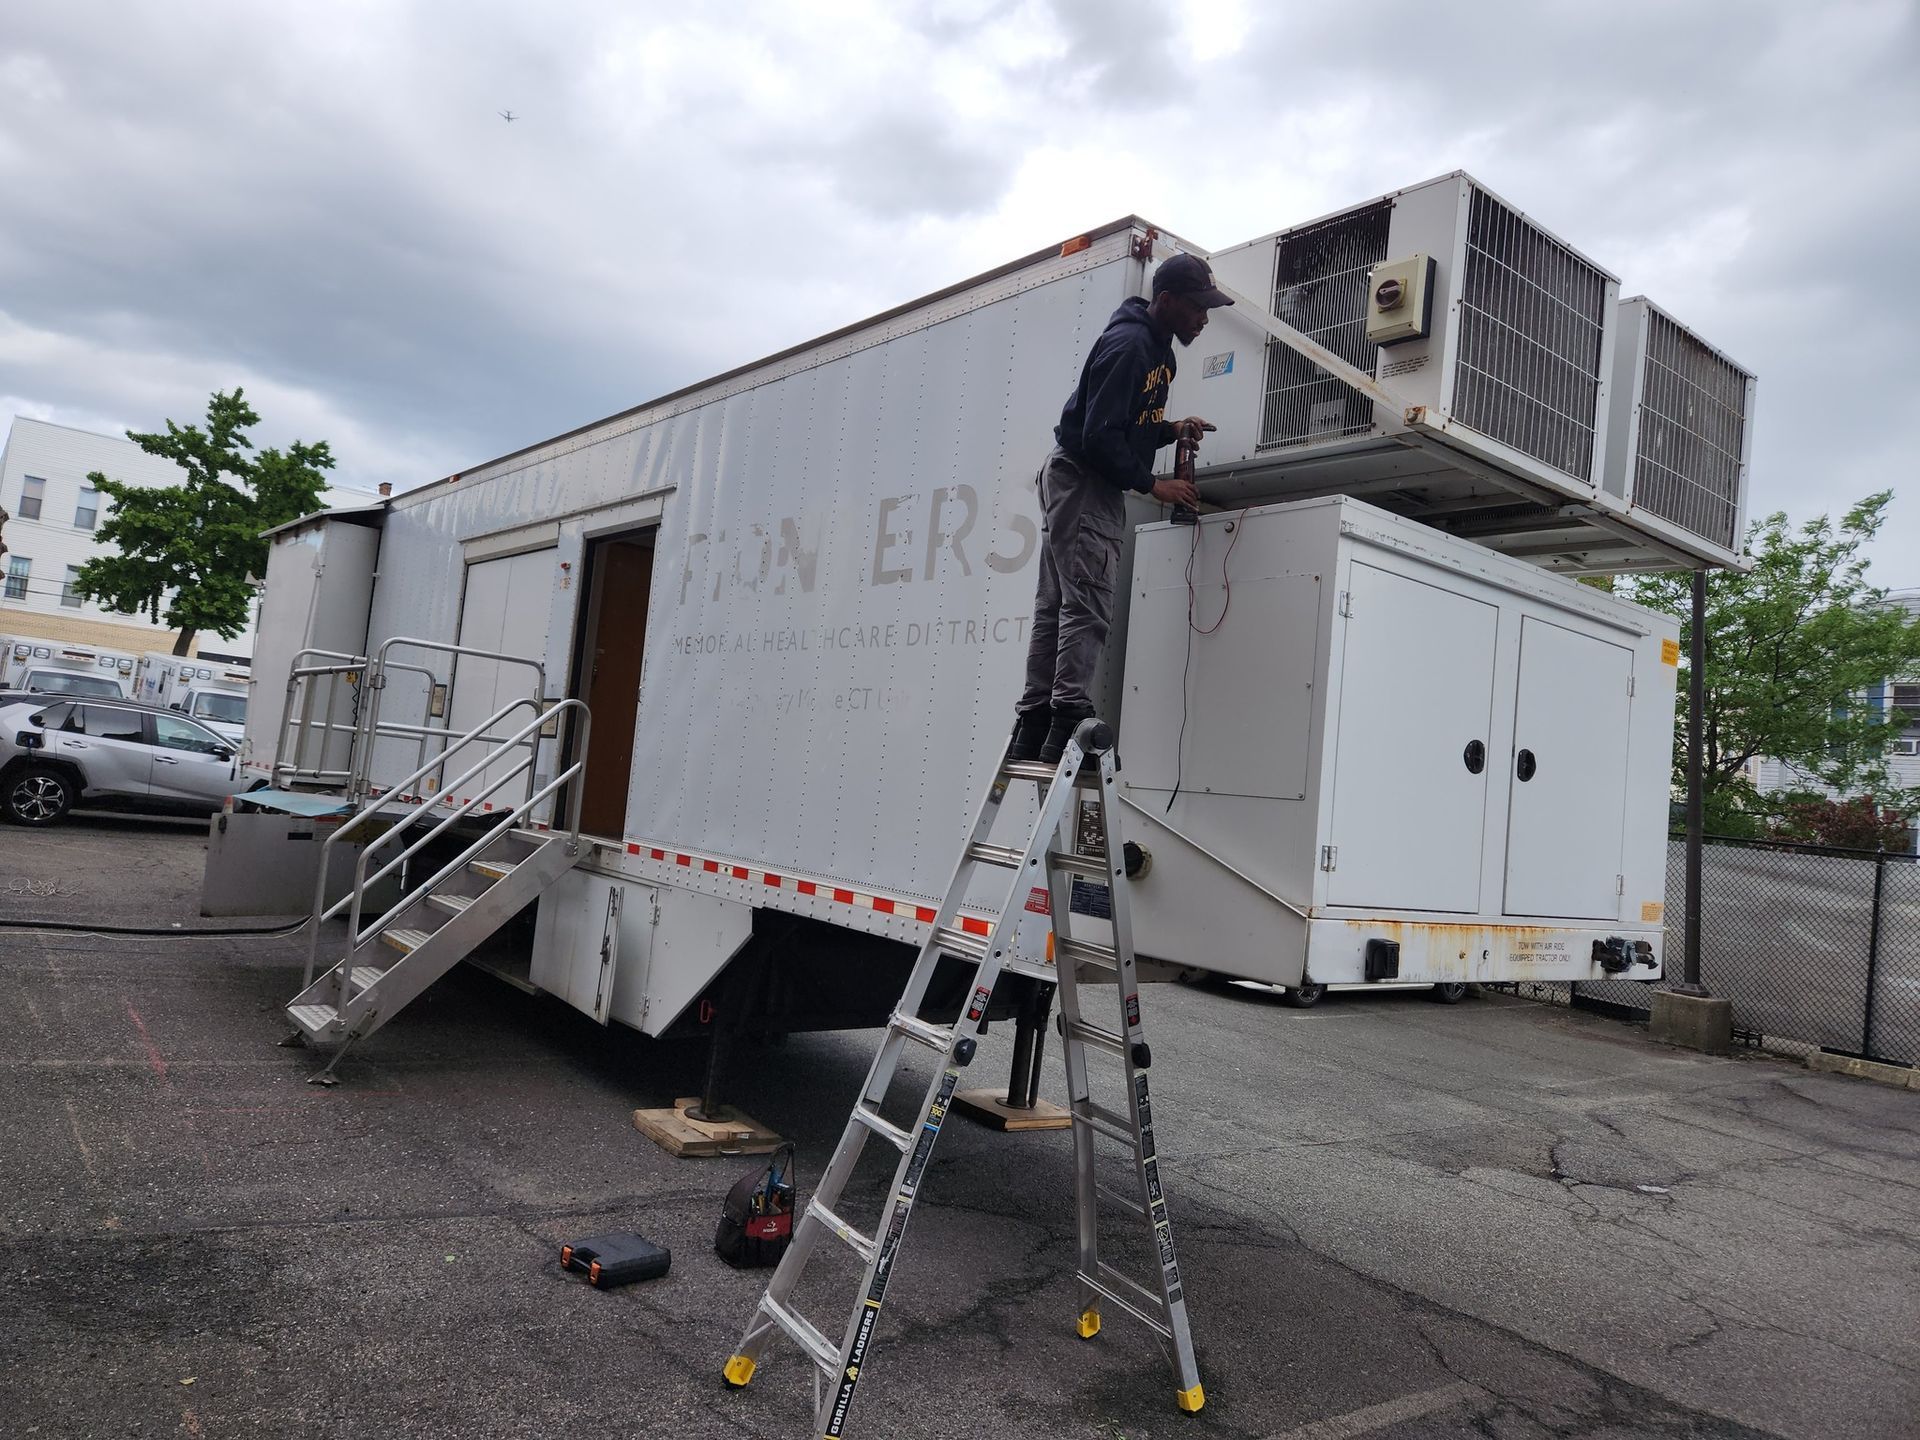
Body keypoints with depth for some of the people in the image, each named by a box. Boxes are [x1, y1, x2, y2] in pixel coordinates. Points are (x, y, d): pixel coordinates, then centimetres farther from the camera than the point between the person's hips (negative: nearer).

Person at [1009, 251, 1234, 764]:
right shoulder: (1128, 345, -16)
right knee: (1088, 606, -15)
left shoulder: (1158, 347, 16)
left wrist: (1172, 429, 6)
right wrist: (1153, 484, -15)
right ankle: (1067, 724, -18)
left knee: (1056, 607, 6)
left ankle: (1032, 731, 7)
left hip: (1098, 485, 10)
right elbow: (1100, 438, -21)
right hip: (1080, 477, -10)